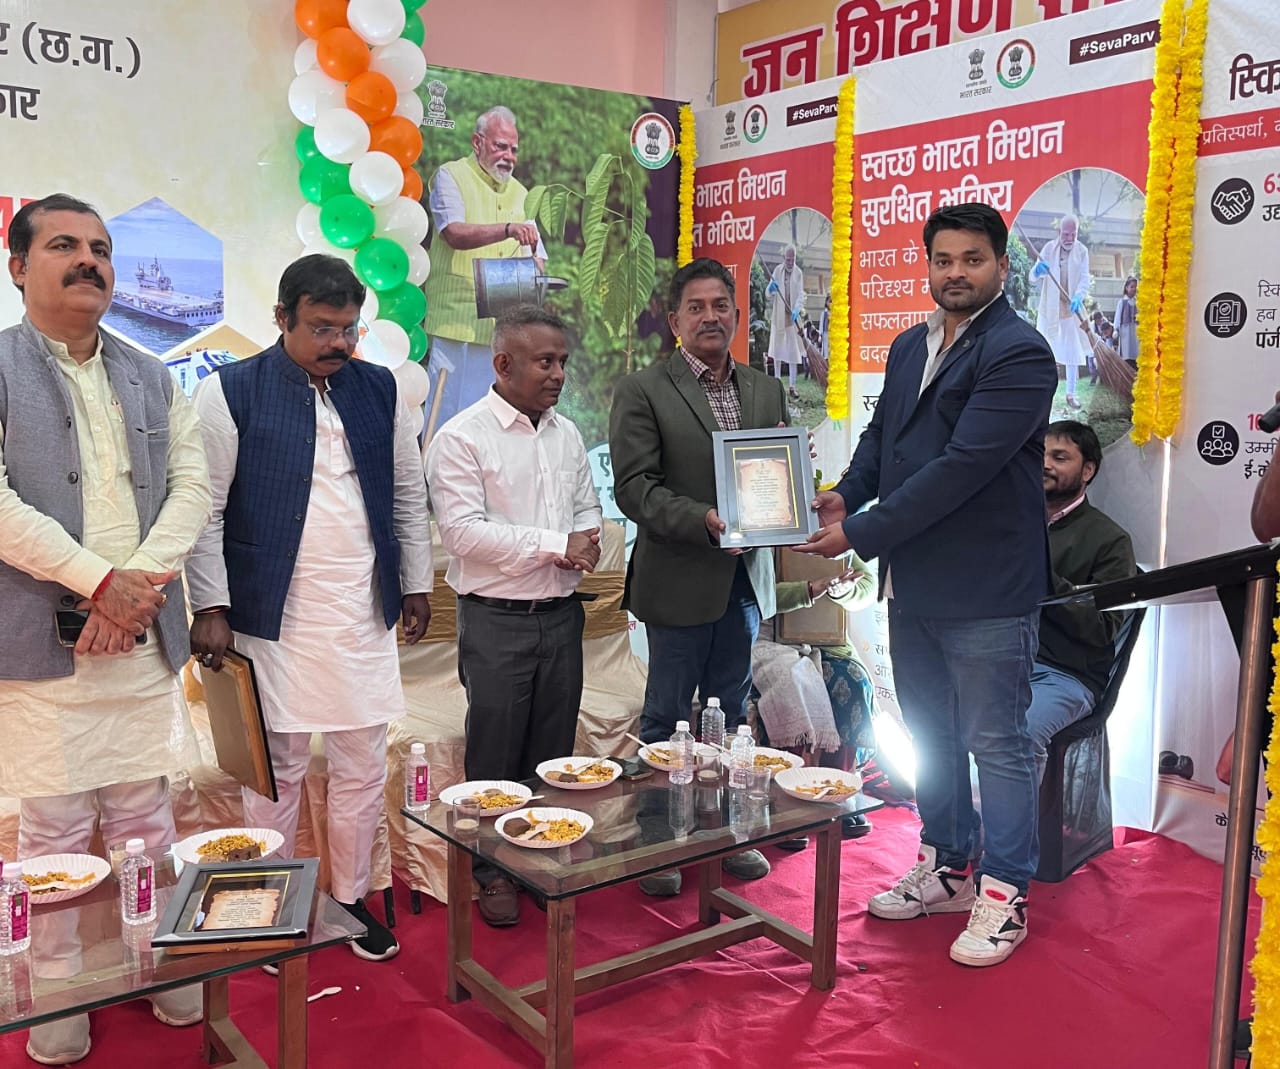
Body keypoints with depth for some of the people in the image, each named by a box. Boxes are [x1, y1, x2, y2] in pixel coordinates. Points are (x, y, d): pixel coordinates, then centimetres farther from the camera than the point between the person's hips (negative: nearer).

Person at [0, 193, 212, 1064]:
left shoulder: (152, 379, 13)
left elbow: (192, 486, 4)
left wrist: (139, 581, -10)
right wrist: (97, 580, -16)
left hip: (143, 634, 4)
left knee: (147, 818, 12)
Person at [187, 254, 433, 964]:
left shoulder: (380, 390, 7)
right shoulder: (231, 393, -5)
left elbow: (408, 496, 13)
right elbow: (205, 510, -6)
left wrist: (415, 586, 11)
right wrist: (210, 609, -9)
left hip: (366, 615, 4)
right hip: (274, 616, -4)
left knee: (363, 769, 11)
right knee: (276, 770, 7)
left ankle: (351, 898, 28)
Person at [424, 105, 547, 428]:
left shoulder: (519, 192, 21)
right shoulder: (451, 176, 3)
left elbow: (536, 257, 21)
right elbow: (454, 233, -15)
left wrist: (534, 267, -3)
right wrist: (508, 229, -28)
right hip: (458, 323, -5)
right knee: (449, 418, -5)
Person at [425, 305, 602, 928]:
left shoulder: (566, 433, 11)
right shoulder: (462, 437, -10)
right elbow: (462, 530, -17)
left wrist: (589, 543, -4)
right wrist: (556, 544, -18)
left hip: (561, 613, 6)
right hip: (497, 619, -5)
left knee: (553, 752, 13)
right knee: (495, 756, 5)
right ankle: (493, 872, 21)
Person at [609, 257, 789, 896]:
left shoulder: (767, 392, 11)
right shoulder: (643, 392, -5)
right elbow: (634, 488, -12)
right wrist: (702, 520, -24)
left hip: (745, 579, 5)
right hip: (680, 580, -5)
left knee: (729, 716, 15)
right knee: (666, 721, 6)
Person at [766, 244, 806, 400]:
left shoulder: (799, 273, 0)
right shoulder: (777, 270, 1)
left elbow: (801, 294, -9)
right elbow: (767, 294, -3)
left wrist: (797, 309, -29)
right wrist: (771, 288, -27)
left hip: (793, 317, -1)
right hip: (778, 316, 1)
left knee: (794, 352, -4)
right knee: (777, 351, 9)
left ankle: (792, 387, -3)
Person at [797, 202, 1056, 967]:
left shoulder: (1018, 354, -15)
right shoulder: (910, 347, 13)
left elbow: (963, 465, -22)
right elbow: (882, 435, 17)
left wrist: (861, 534, -21)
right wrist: (847, 494, -5)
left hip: (987, 588, -8)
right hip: (913, 582, 8)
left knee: (997, 743, 3)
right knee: (929, 736, 18)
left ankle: (1005, 894, 18)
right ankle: (946, 869, 34)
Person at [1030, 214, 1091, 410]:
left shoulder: (1082, 251, -1)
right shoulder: (1049, 248, -3)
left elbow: (1085, 278, -9)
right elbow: (1033, 278, -8)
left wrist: (1078, 297, -30)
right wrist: (1037, 270, -33)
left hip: (1072, 308, 0)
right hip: (1050, 307, 0)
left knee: (1073, 352, 0)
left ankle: (1071, 394, 6)